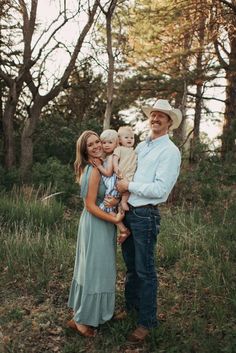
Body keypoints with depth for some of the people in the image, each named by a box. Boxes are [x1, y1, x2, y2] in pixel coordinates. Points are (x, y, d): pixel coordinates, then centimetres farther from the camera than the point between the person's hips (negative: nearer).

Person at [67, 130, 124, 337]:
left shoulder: (97, 168, 8)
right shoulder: (94, 171, -20)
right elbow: (90, 205, -21)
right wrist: (114, 219, -21)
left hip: (100, 223, 9)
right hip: (96, 224, -9)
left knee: (92, 267, 19)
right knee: (95, 268, 0)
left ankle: (84, 312, 37)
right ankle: (82, 319, 16)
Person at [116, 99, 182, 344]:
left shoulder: (170, 151, -9)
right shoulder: (140, 146, 13)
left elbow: (160, 189, -18)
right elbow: (124, 174, 15)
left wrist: (129, 186, -12)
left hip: (145, 215, -7)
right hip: (127, 211, 7)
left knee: (145, 270, 2)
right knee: (130, 265, 20)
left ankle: (146, 322, 18)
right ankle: (130, 307, 39)